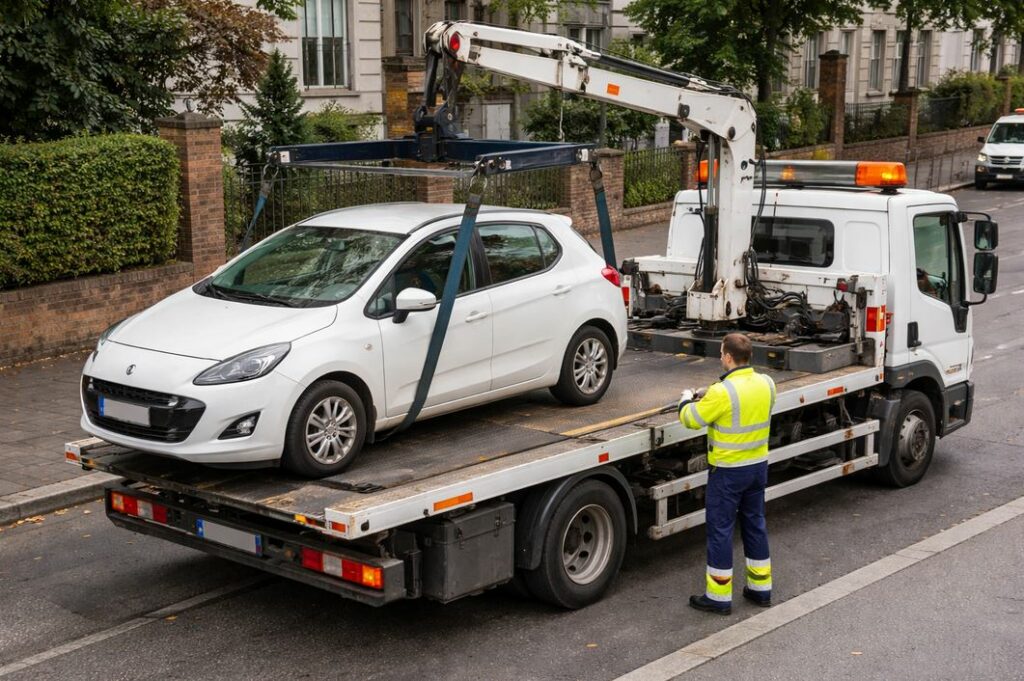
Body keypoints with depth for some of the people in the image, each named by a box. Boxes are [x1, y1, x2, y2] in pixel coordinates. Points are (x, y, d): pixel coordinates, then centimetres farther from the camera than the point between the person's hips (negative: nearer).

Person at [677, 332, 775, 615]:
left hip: (728, 470, -7)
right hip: (758, 465, 7)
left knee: (720, 530, 4)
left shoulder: (722, 393, -25)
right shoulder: (766, 384, -4)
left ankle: (719, 597, 11)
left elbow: (690, 420, -12)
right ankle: (761, 588, 29)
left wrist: (687, 400, 10)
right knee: (755, 525, 19)